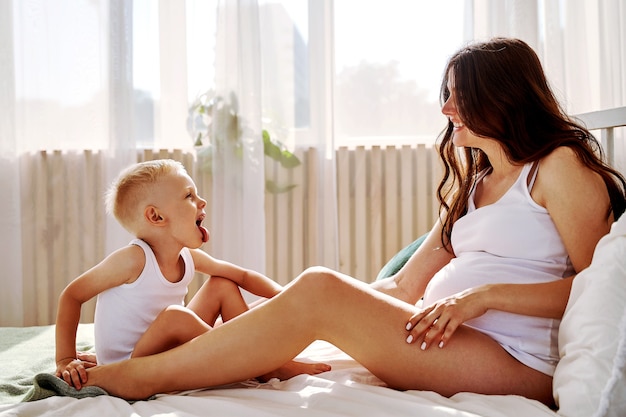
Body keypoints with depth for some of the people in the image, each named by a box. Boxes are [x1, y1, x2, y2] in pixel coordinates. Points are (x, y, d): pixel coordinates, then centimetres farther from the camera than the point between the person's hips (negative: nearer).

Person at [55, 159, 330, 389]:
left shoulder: (188, 257, -2)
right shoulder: (134, 259, -22)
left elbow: (243, 276, 5)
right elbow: (72, 295, -16)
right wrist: (66, 360, -20)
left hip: (166, 355, 8)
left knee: (221, 286, 5)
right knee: (175, 315, -35)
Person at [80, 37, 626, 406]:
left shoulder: (562, 164, 0)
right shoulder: (475, 183, 23)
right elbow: (407, 286, 17)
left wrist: (481, 295, -19)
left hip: (516, 361, -8)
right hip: (443, 337, 8)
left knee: (318, 292, -23)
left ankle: (143, 376, -14)